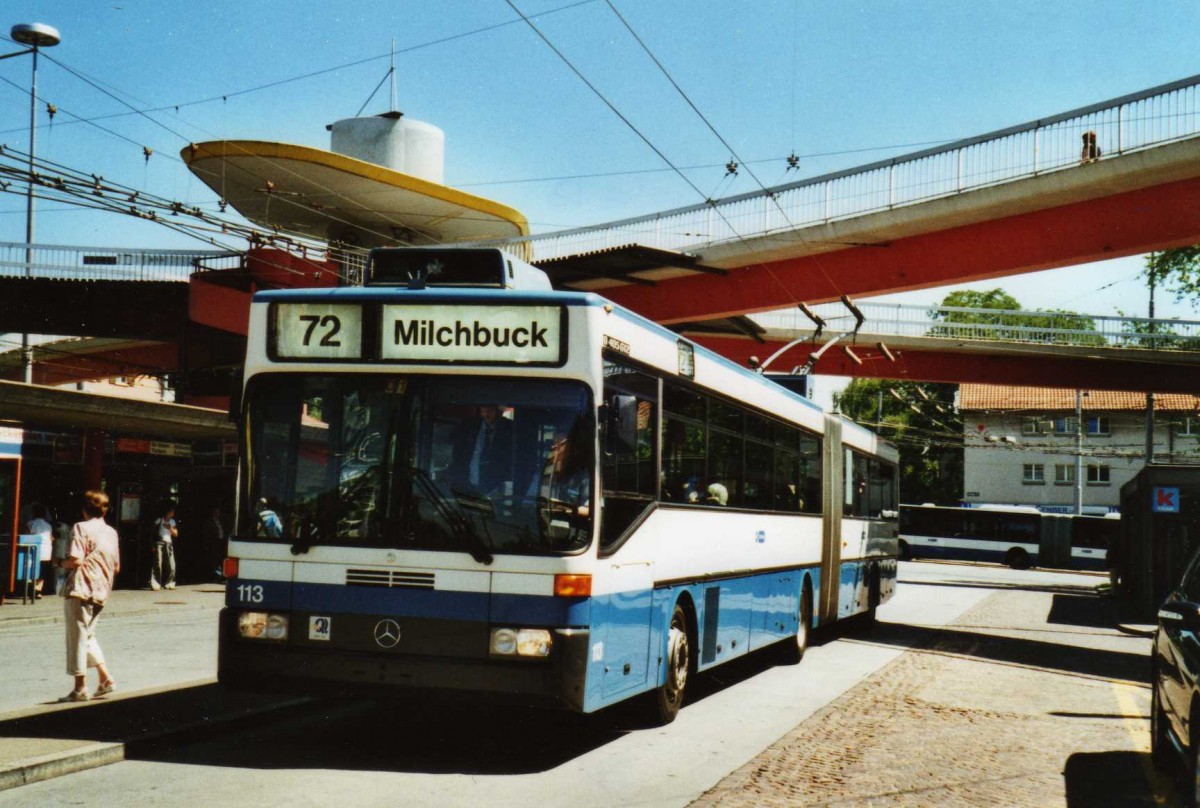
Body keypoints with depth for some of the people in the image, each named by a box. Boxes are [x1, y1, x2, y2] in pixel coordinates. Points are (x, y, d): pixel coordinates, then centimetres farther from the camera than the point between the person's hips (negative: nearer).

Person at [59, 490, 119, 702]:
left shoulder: (81, 528, -7)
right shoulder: (111, 532, 12)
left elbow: (76, 559, -18)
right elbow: (116, 568, 14)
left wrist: (64, 563, 2)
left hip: (80, 590, -7)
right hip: (101, 592, 7)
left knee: (77, 637, 1)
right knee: (88, 635, 20)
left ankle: (80, 688, 5)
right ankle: (106, 678, 13)